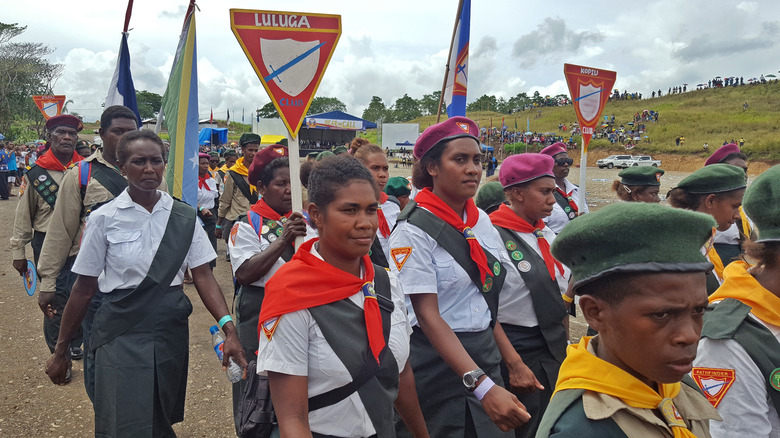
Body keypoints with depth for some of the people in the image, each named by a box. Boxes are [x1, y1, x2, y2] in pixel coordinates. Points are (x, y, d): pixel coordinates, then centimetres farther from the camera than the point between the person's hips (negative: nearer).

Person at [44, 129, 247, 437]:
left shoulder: (185, 217, -1)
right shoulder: (104, 219, -5)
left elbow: (203, 276, -5)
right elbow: (84, 288, 0)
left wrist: (229, 330, -17)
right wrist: (60, 351, 5)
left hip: (170, 331, 2)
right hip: (121, 333, -2)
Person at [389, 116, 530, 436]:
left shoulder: (482, 221, 4)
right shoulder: (413, 231, -16)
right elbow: (428, 316, -20)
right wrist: (482, 387, -28)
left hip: (485, 355, 6)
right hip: (438, 360, -6)